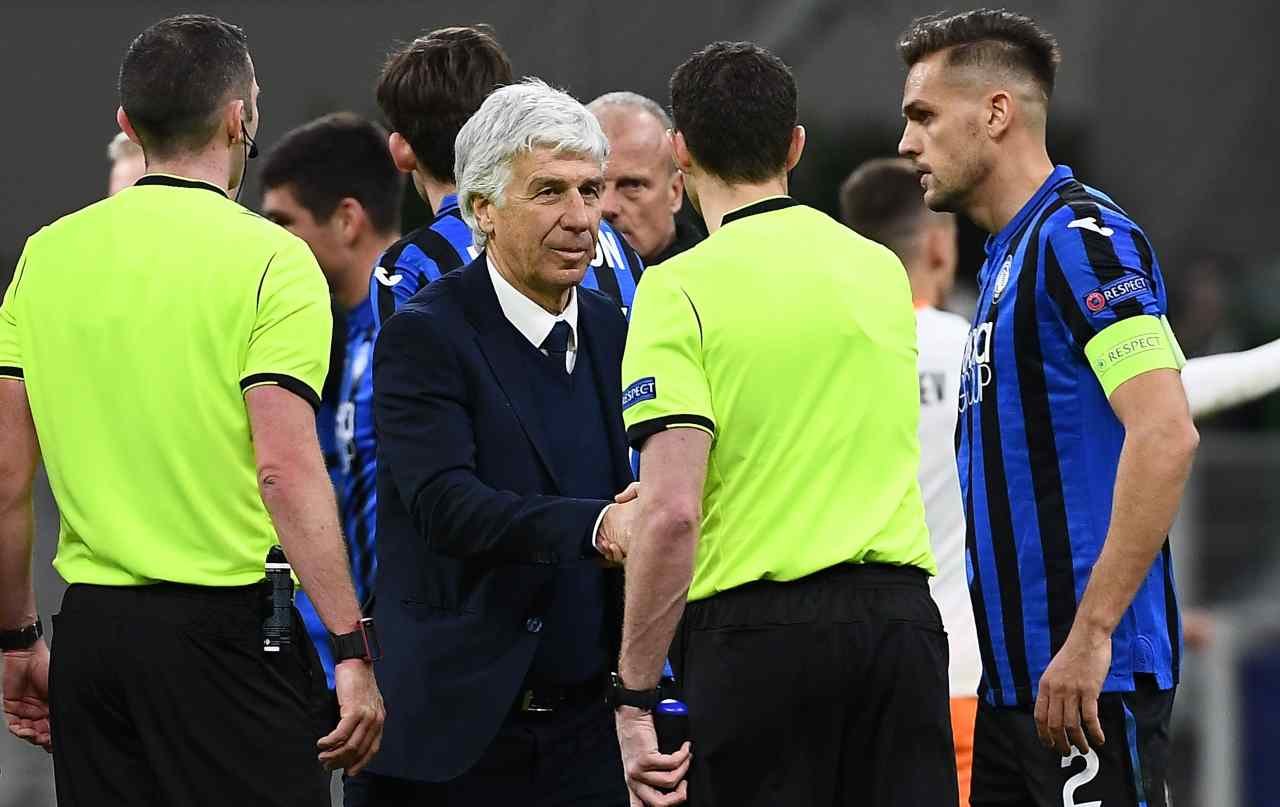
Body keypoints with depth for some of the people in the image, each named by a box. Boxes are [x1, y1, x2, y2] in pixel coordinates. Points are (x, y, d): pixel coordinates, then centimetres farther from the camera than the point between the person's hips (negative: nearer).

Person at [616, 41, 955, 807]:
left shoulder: (680, 289, -7)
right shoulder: (883, 271, 11)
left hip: (758, 631, -5)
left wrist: (636, 699, -12)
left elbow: (670, 513, -15)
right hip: (900, 614, 5)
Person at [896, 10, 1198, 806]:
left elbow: (1166, 434, -22)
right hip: (1016, 674, 10)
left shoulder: (1081, 235, -12)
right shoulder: (1010, 254, 18)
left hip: (1089, 679, -10)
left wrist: (1090, 635, -25)